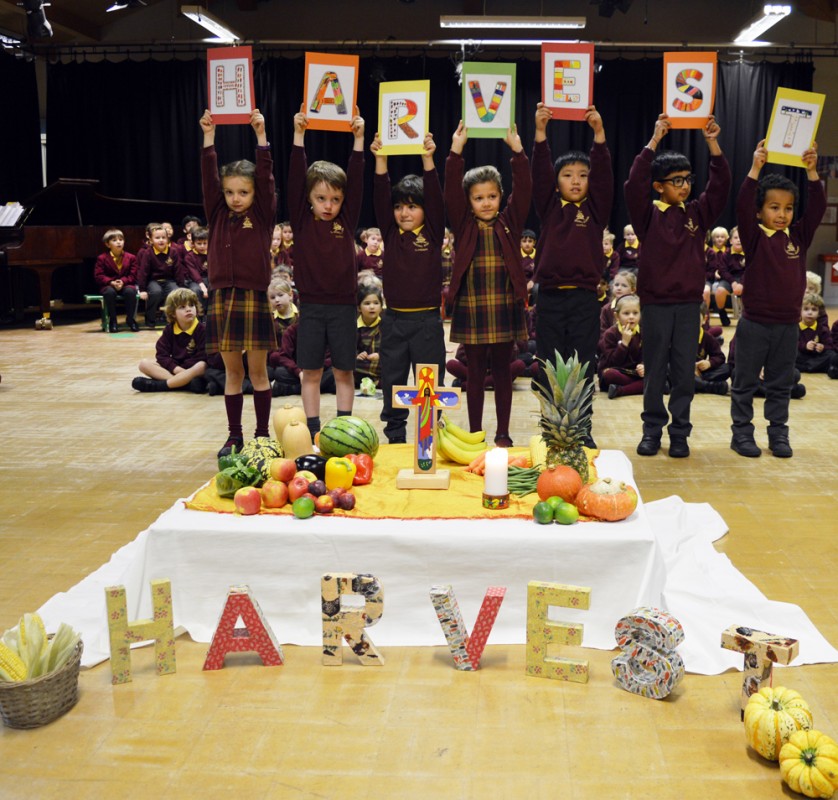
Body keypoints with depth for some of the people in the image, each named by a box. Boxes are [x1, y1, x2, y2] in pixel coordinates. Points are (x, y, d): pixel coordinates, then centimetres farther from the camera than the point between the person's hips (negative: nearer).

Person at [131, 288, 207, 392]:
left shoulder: (201, 329, -10)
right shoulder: (169, 329, 2)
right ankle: (185, 382, -33)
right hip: (173, 367, 5)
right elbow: (162, 354, -3)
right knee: (144, 364, -12)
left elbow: (202, 357, -15)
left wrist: (186, 372, -24)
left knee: (201, 366, -38)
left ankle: (158, 385, -34)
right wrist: (176, 369, -21)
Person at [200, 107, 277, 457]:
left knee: (258, 371, 5)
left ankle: (262, 434, 14)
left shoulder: (263, 216, 1)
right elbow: (209, 177, 2)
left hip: (254, 298, -3)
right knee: (233, 372, 9)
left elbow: (266, 178, -9)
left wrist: (261, 135, -14)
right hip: (222, 298, 3)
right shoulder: (218, 216, 8)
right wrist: (209, 137, -4)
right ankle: (234, 435, 17)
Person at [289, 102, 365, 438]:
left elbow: (356, 183, -4)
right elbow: (295, 180, -7)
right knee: (311, 373, 6)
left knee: (343, 372, 7)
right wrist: (299, 136, -13)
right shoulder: (302, 220, 0)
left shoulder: (347, 221, 2)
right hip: (311, 306, 0)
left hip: (343, 306, 0)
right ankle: (313, 432, 14)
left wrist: (358, 140, -11)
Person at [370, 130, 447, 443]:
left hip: (427, 320, -3)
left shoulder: (433, 233, -1)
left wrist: (428, 160, -23)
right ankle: (394, 437, 21)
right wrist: (380, 160, -15)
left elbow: (436, 199, -13)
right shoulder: (390, 233, 5)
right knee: (392, 382, 10)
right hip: (394, 319, 3)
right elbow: (380, 197, -4)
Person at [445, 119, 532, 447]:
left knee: (503, 373, 9)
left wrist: (517, 151, -11)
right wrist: (456, 152, -15)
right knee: (475, 373, 8)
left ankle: (503, 434, 18)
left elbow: (523, 190, -4)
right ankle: (474, 434, 17)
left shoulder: (509, 223, 5)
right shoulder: (464, 226, 3)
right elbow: (451, 193, -8)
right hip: (471, 309, -1)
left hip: (505, 309, 1)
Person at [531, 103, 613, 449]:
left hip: (585, 298, 0)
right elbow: (539, 173, -5)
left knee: (583, 366, 3)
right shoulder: (549, 207, 6)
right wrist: (540, 133, -17)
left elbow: (604, 175, -7)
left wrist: (599, 134, -19)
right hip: (550, 296, 1)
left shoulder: (595, 209, 5)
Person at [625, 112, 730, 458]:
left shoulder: (698, 213, 6)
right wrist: (654, 140, -16)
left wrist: (712, 143, -9)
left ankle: (680, 432, 15)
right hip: (655, 304, -2)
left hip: (689, 304, 3)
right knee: (655, 370, 6)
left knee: (685, 371, 6)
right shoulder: (648, 215, -3)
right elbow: (634, 184, -17)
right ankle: (652, 429, 17)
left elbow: (721, 185, -1)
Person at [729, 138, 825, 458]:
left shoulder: (799, 236, 5)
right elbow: (742, 208, -20)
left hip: (788, 324, 4)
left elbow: (817, 208, -2)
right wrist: (755, 169, -26)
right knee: (745, 383, 5)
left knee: (781, 385, 12)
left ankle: (778, 434, 21)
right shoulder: (755, 237, -7)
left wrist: (811, 171, -10)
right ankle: (742, 432, 15)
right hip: (755, 323, -4)